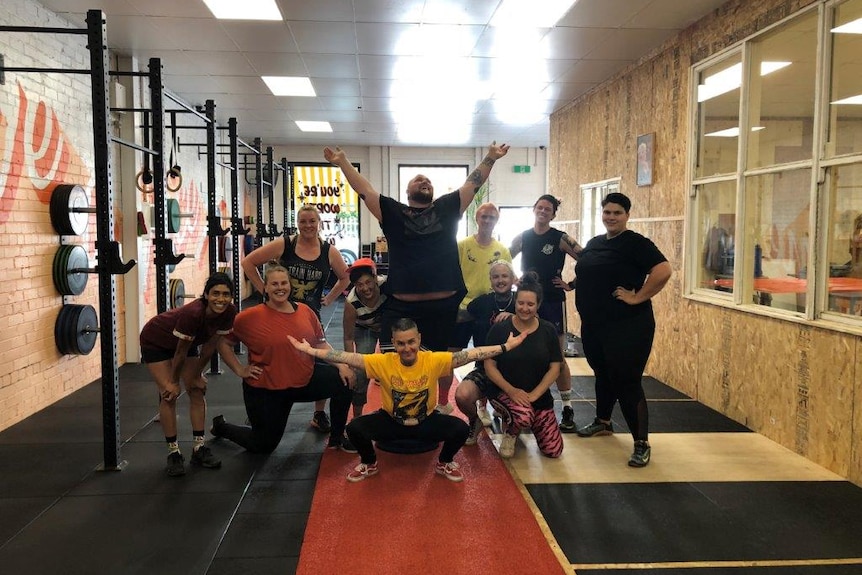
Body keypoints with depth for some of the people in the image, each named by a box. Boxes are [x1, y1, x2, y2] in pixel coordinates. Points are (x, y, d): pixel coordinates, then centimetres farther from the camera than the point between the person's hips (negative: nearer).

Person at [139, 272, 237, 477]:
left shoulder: (229, 313, -25)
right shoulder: (192, 314, -41)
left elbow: (210, 346, -11)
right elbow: (181, 353, -26)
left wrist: (196, 375, -2)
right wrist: (174, 382, -14)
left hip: (187, 342, 6)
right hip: (156, 342, -6)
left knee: (198, 390, 0)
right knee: (169, 395, -11)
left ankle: (200, 448, 7)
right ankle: (173, 452, -2)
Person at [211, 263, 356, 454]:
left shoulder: (305, 311, -5)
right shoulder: (250, 317, -16)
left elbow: (320, 343, 3)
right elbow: (223, 342, -6)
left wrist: (341, 365, -9)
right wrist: (240, 370, -9)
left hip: (304, 379, 4)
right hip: (265, 389, -4)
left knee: (344, 380, -11)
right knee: (263, 446, 9)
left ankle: (336, 438, 8)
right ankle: (221, 426, 40)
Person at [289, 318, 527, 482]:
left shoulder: (434, 360, -21)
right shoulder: (383, 362, -21)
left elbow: (471, 354, -24)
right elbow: (347, 357, -22)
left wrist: (506, 347, -28)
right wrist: (310, 350, -26)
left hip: (426, 421, 0)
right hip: (391, 421, 0)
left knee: (461, 428, -24)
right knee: (355, 428, -23)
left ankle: (444, 463, 10)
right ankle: (369, 464, 11)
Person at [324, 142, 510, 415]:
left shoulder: (447, 208, 10)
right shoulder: (393, 212, 6)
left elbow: (472, 184, 13)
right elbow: (365, 190, 5)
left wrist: (490, 158, 12)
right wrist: (342, 162, 3)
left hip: (444, 304, 2)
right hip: (401, 306, -1)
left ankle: (443, 402, 37)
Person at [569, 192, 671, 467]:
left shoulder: (636, 243, -12)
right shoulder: (594, 242, 11)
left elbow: (663, 270, -24)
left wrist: (638, 297, -20)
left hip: (627, 326, -8)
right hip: (593, 324, 8)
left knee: (627, 382, -5)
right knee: (602, 375, 22)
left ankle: (642, 444, 4)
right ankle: (602, 422, 41)